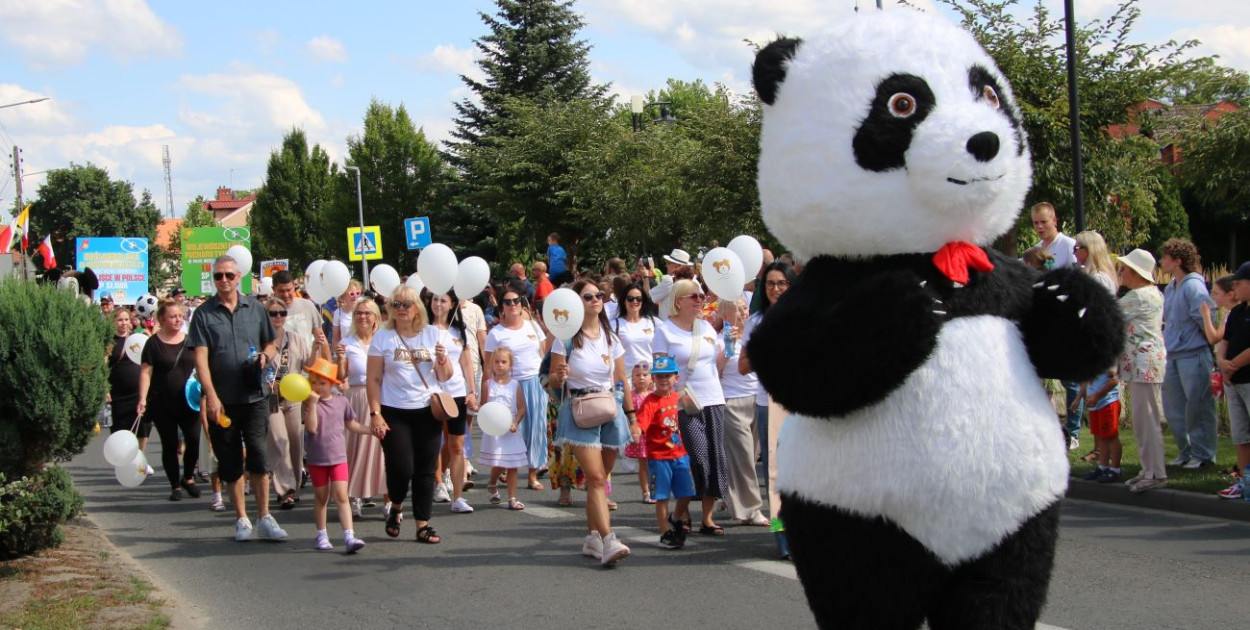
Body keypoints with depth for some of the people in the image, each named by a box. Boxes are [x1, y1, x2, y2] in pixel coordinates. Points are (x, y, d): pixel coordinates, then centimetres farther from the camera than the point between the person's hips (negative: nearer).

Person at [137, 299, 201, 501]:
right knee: (170, 445, 4)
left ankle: (188, 478, 12)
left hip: (188, 402, 2)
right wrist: (143, 399, -14)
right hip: (162, 404, -2)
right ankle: (175, 486, 16)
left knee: (194, 439, -10)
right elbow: (145, 372, -5)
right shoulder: (154, 343, -2)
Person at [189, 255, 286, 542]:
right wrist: (211, 395, -15)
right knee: (230, 461, 6)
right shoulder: (204, 313, 2)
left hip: (253, 396, 0)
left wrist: (265, 355, -6)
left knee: (257, 453, -11)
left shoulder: (254, 308, 9)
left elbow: (270, 344, 18)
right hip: (221, 399, 0)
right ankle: (241, 519, 18)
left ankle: (265, 519, -5)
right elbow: (200, 357, -6)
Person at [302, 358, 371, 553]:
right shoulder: (310, 403, -4)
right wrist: (312, 403, -25)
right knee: (321, 497, 10)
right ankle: (321, 535, 23)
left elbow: (352, 425, 17)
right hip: (317, 459, -1)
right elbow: (311, 427, -18)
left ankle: (349, 536, -15)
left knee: (341, 496, -9)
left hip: (338, 458, 1)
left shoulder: (341, 402, 4)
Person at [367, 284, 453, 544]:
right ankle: (396, 507, 21)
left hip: (427, 411, 2)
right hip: (394, 412, -2)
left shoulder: (432, 334, 6)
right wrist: (375, 414, -7)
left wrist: (442, 360, -12)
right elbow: (373, 379, 0)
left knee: (426, 469, 2)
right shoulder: (383, 337, 1)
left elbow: (445, 377, 10)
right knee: (401, 468, -9)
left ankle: (423, 525, 10)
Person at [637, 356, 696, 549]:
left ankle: (675, 522, 33)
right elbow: (640, 425, -24)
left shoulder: (677, 397, 7)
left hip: (680, 455, 6)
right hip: (659, 457, -5)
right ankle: (666, 533, 11)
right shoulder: (650, 402, -12)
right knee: (662, 497, 1)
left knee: (686, 495, 9)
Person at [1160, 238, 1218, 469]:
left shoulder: (1194, 287, -14)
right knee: (1173, 408, 12)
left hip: (1194, 355, -9)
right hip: (1173, 356, 9)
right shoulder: (1170, 288, 12)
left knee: (1198, 407, 0)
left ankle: (1203, 454, 9)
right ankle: (1187, 451, 23)